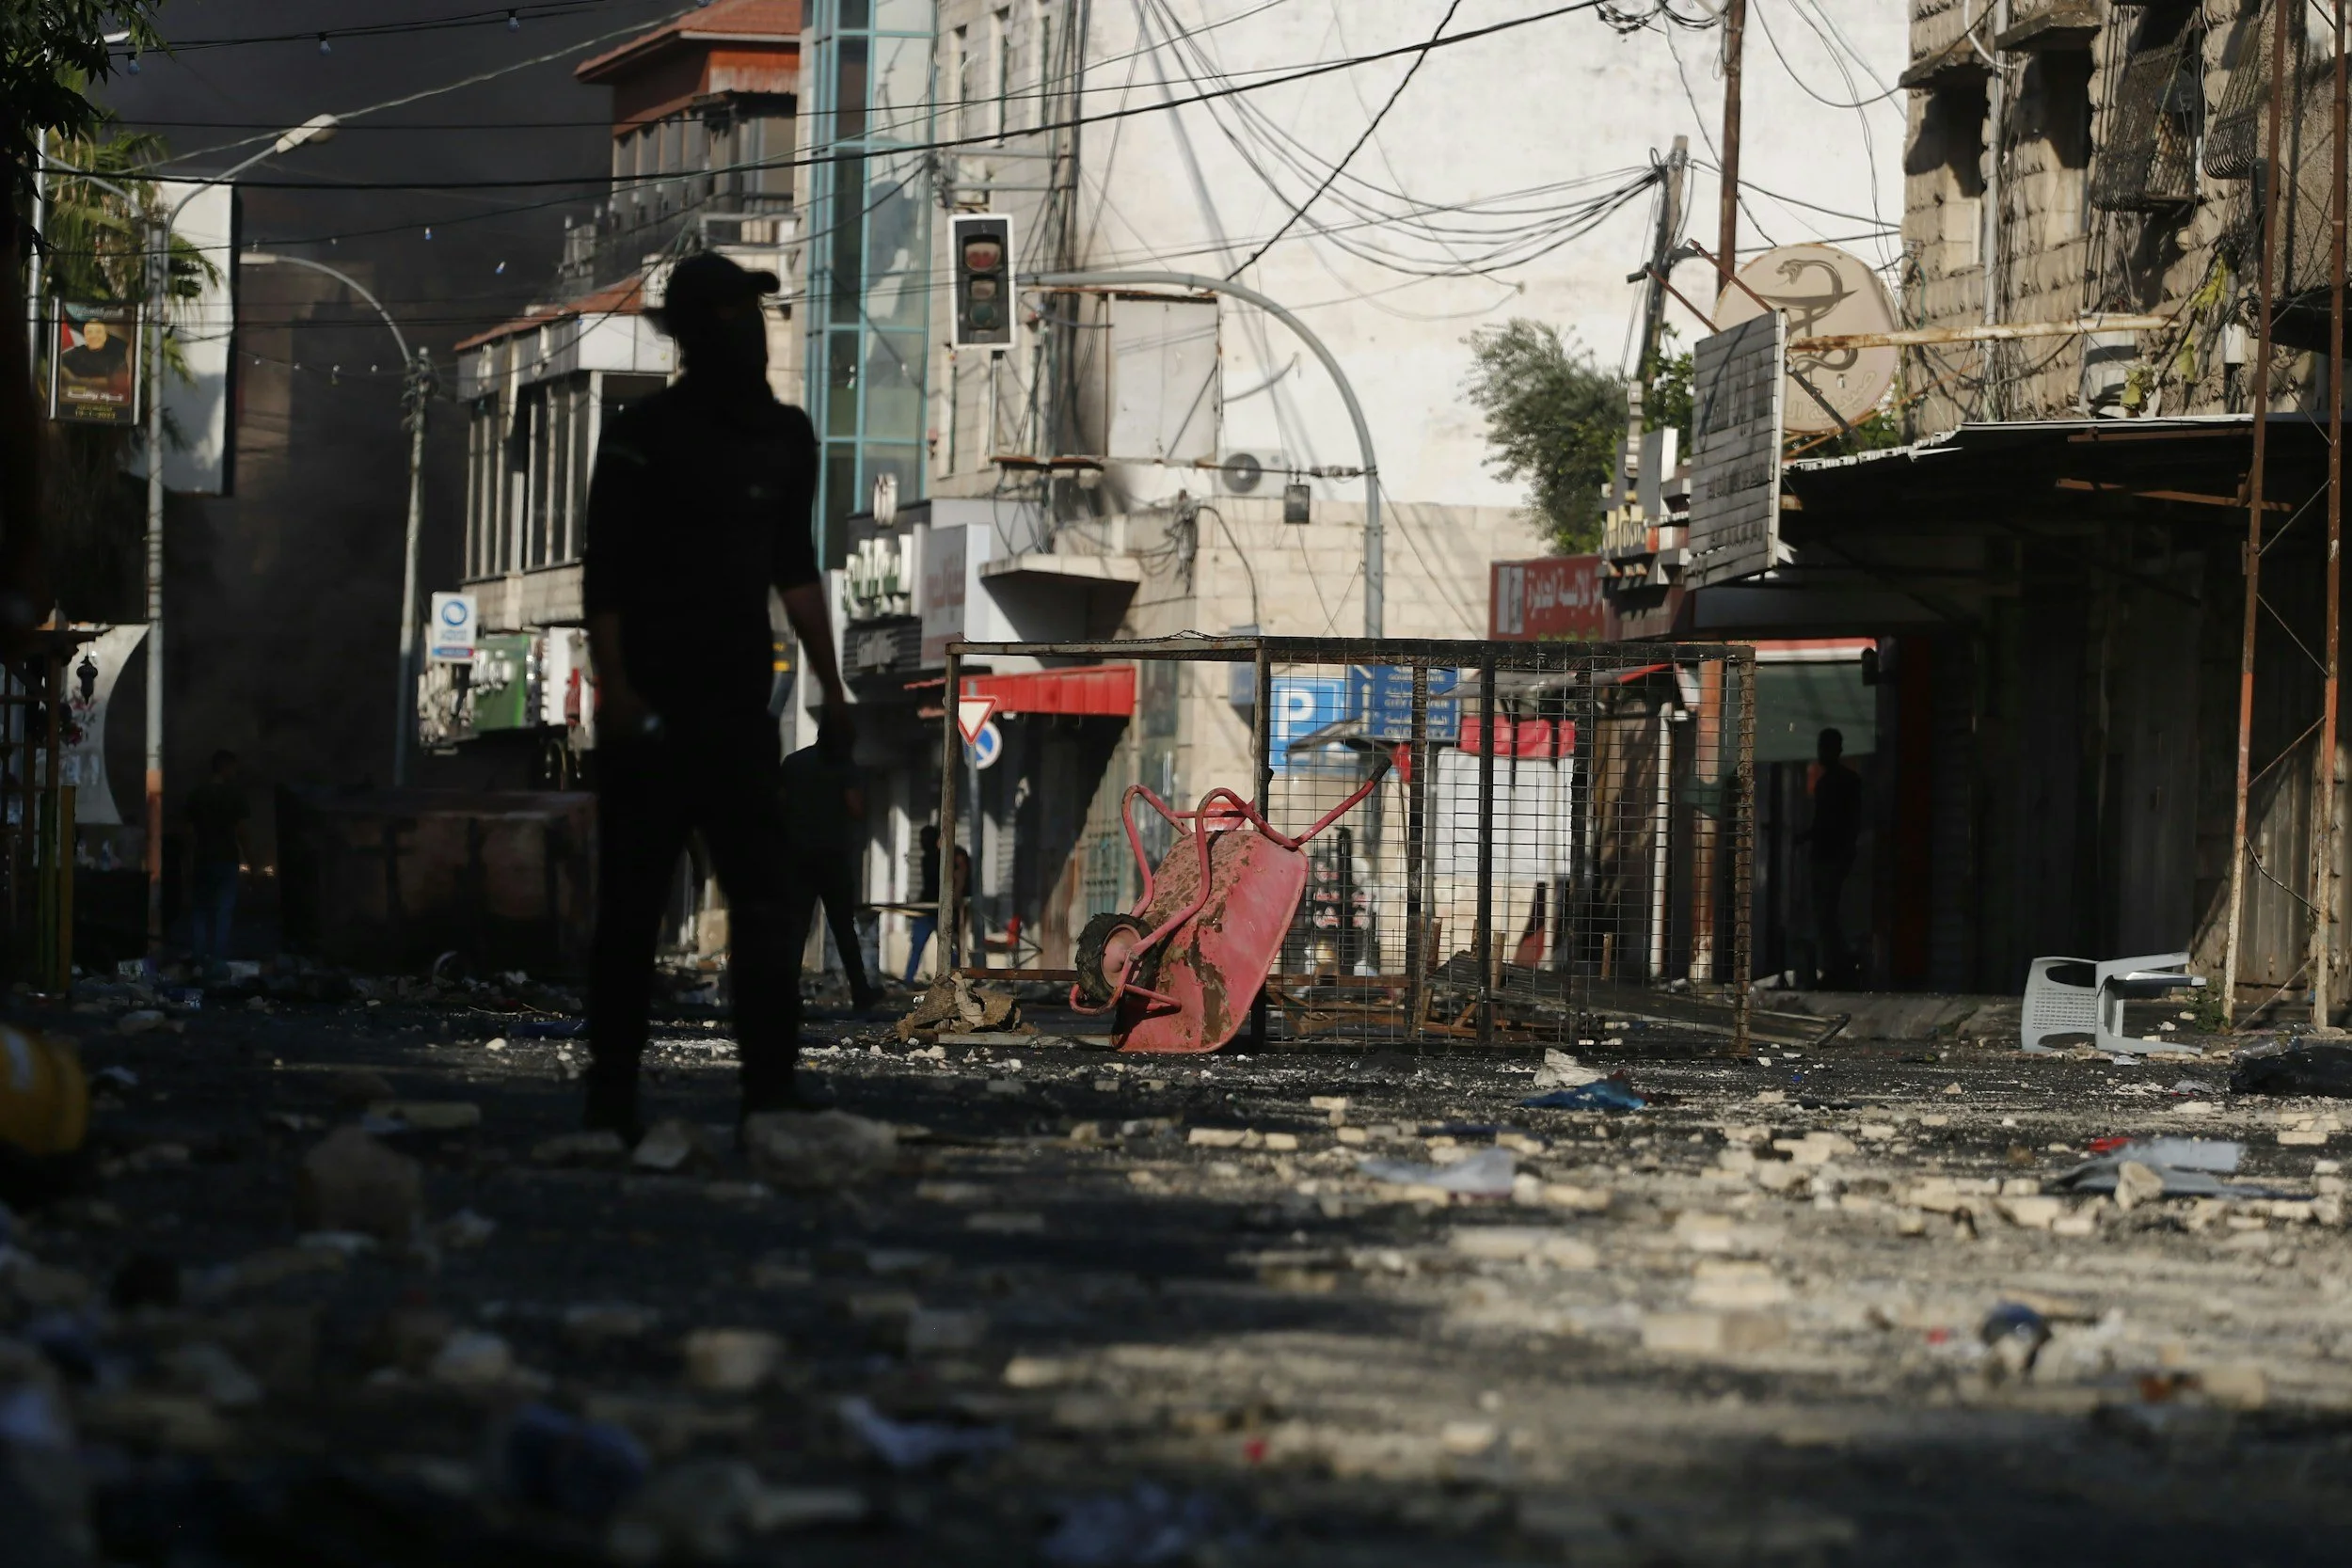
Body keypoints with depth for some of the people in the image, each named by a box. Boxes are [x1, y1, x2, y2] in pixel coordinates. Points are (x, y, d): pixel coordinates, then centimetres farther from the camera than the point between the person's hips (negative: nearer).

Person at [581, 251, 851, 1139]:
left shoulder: (785, 438, 13)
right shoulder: (645, 436, -6)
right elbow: (604, 574, -8)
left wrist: (829, 686, 17)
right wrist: (613, 686, -18)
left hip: (739, 701, 5)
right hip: (652, 702, -5)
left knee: (764, 894, -5)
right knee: (633, 901, -1)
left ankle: (772, 1083, -8)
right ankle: (611, 1090, 6)